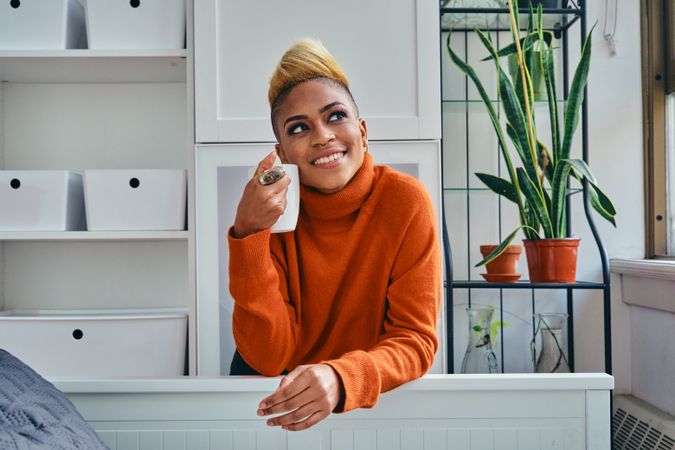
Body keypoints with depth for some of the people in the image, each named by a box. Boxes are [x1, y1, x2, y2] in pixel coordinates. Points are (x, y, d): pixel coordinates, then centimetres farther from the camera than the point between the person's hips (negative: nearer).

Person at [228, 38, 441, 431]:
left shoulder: (405, 201, -16)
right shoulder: (273, 208, -11)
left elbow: (416, 339, -14)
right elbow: (269, 358, -18)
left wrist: (341, 379, -33)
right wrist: (248, 234, -28)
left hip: (372, 391, -1)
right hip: (285, 383, 2)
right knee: (250, 367, -22)